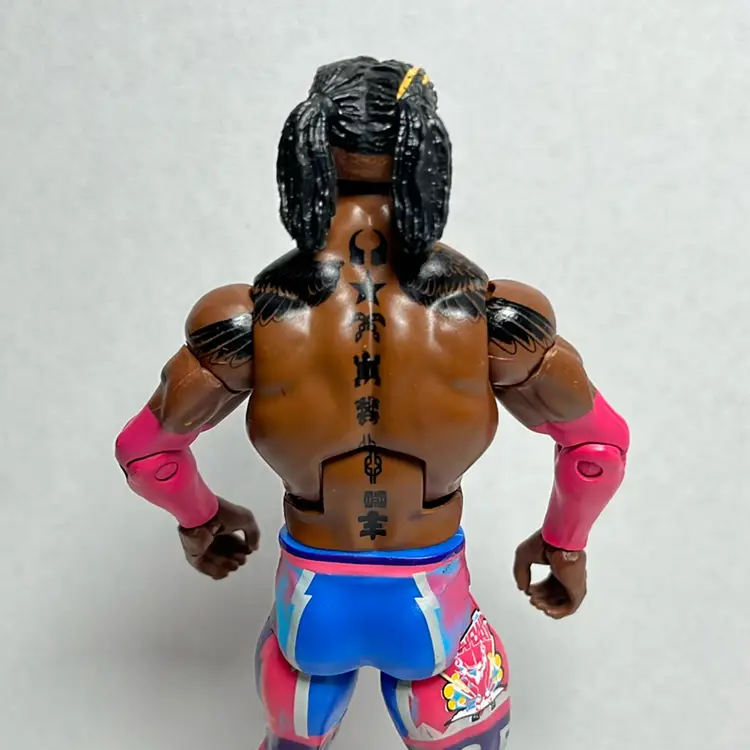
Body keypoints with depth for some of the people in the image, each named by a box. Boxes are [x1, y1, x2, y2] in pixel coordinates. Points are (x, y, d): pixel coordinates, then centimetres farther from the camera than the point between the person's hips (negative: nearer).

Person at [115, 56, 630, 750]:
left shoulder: (250, 317, -20)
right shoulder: (494, 314, -21)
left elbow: (145, 449, -4)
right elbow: (600, 443, -5)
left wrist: (200, 521, 16)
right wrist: (565, 545, 14)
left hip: (310, 608, 1)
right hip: (434, 613, 0)